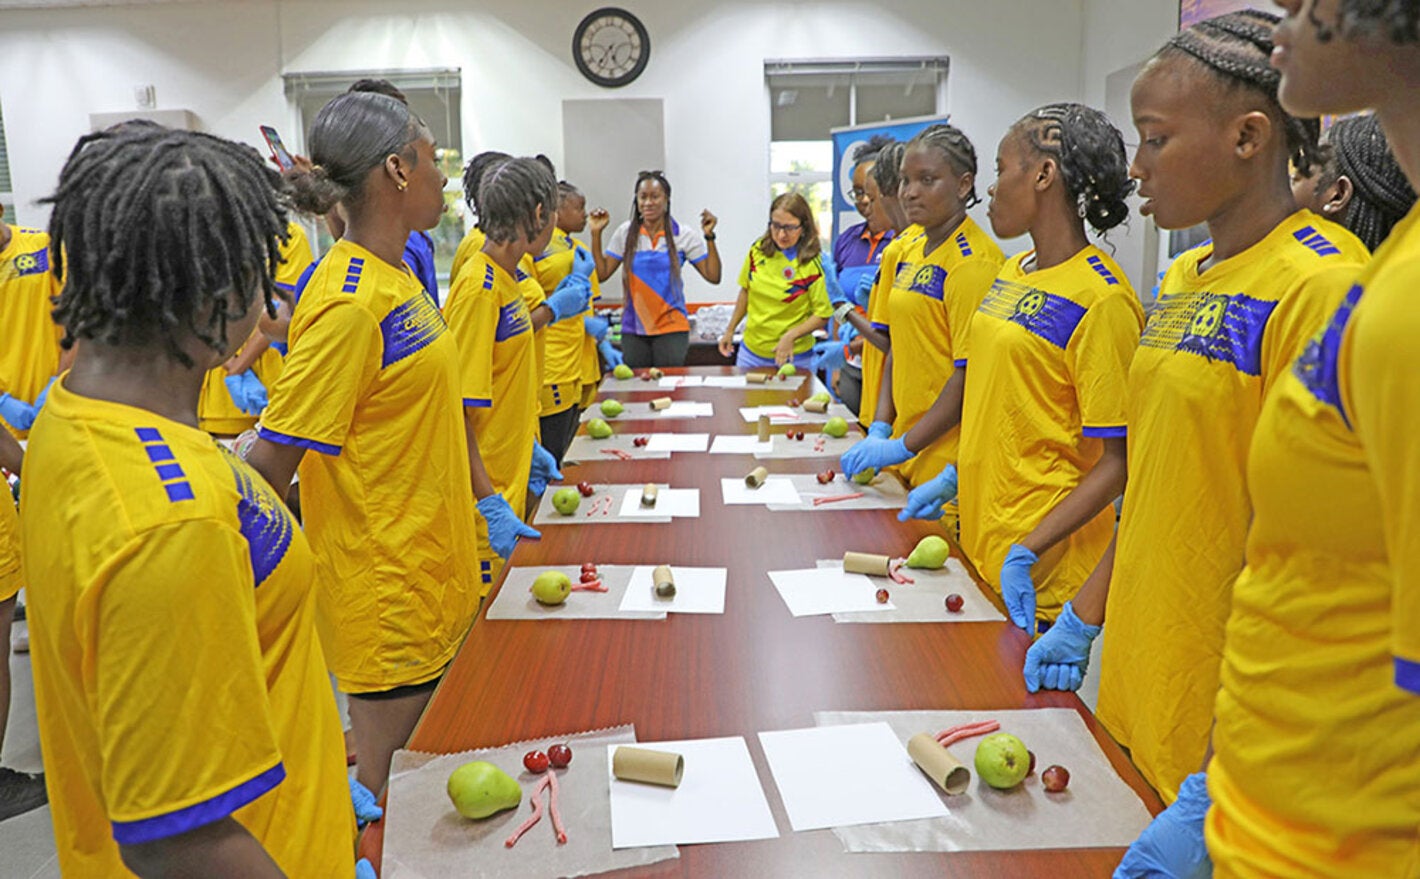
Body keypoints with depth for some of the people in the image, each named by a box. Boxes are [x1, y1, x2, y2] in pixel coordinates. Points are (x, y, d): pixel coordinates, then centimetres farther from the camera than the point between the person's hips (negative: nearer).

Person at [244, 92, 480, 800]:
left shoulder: (396, 277, 7)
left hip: (430, 567, 9)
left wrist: (485, 505, 19)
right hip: (384, 585, -9)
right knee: (386, 781, 6)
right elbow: (273, 458, -20)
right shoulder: (349, 303, -22)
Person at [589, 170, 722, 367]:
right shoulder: (625, 233, 5)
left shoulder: (684, 235, 0)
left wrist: (709, 236, -12)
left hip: (671, 328, -2)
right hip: (633, 329, 2)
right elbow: (601, 274, 2)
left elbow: (713, 276, -4)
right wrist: (596, 234, -4)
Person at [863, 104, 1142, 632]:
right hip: (980, 548, 8)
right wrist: (955, 477, 8)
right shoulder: (1012, 273, 10)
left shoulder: (1102, 300, -16)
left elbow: (1117, 463, -17)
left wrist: (1026, 555, -23)